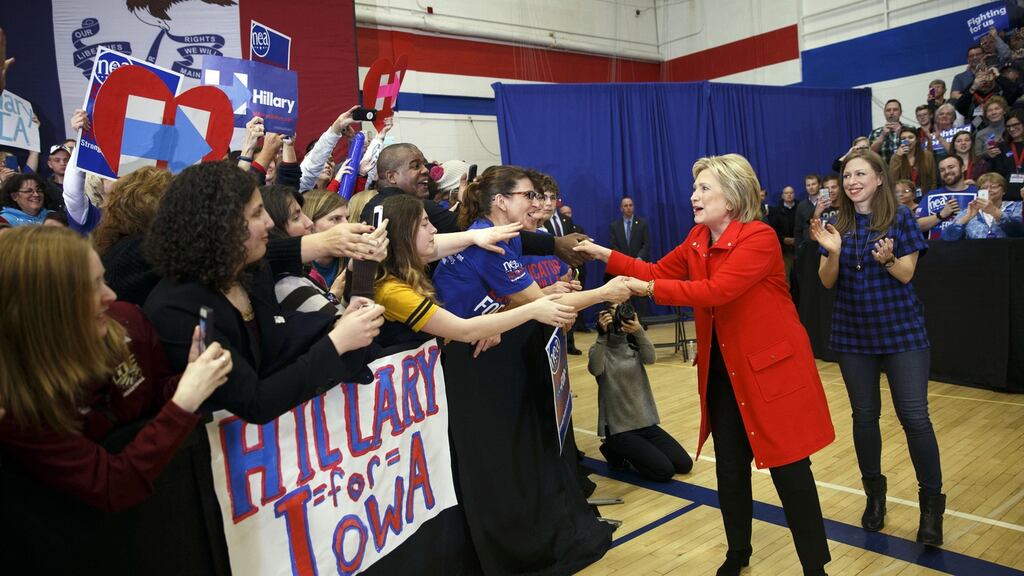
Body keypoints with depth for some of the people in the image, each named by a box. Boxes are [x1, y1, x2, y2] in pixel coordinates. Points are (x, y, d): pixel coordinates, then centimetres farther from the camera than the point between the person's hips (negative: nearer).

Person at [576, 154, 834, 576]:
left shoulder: (760, 238, -20)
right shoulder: (697, 239, 5)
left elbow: (716, 290, -30)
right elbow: (658, 271, 8)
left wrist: (648, 289, -28)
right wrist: (604, 255, -2)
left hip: (771, 367, -7)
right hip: (722, 370, 7)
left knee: (789, 470, 2)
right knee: (729, 468, 14)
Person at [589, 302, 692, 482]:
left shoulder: (634, 345, 4)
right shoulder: (600, 349, -6)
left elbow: (650, 358, -19)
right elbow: (595, 369, -29)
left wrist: (639, 332, -38)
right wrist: (602, 335, -39)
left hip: (646, 422, 5)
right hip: (619, 428, -5)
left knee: (685, 464, 0)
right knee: (664, 471, -14)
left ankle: (633, 452, 16)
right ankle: (616, 452, 7)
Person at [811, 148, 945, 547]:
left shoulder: (900, 218, -5)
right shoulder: (838, 224, 2)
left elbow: (906, 275, -7)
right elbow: (827, 282, -1)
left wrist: (886, 259, -27)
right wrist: (833, 252, -20)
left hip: (901, 330, -2)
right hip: (853, 334, 3)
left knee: (914, 416, -5)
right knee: (864, 415, 9)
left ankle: (931, 500, 10)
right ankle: (874, 493, 26)